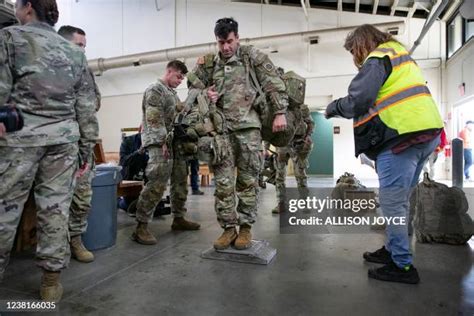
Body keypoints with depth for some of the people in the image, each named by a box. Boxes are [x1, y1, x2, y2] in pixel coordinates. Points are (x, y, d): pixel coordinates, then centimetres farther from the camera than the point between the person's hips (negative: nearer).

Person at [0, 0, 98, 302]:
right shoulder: (74, 52, 15)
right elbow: (87, 107, 10)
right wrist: (87, 148, 13)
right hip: (64, 139, 4)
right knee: (56, 208, 5)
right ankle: (52, 279, 13)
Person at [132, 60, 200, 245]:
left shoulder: (173, 93, 23)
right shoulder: (155, 90, -4)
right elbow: (154, 119, -15)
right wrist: (162, 141, -19)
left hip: (176, 143, 10)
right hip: (160, 144, -9)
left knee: (180, 182, 11)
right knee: (157, 184, -16)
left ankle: (178, 219, 22)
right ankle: (141, 227, -10)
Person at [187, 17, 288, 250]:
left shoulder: (252, 56, 5)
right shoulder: (209, 64, 15)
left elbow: (274, 83, 0)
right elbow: (195, 87, 25)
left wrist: (280, 112, -8)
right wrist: (205, 94, 2)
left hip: (247, 126, -2)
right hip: (221, 128, 3)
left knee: (247, 180, 2)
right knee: (223, 182, 1)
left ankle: (245, 227, 13)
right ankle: (228, 228, 12)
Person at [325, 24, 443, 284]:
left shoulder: (377, 59, -5)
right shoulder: (400, 54, 26)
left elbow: (357, 102, -15)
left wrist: (333, 107, 3)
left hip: (403, 137, -10)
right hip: (426, 133, 10)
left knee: (391, 202, -5)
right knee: (400, 200, 16)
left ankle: (402, 266, 4)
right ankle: (393, 251, 27)